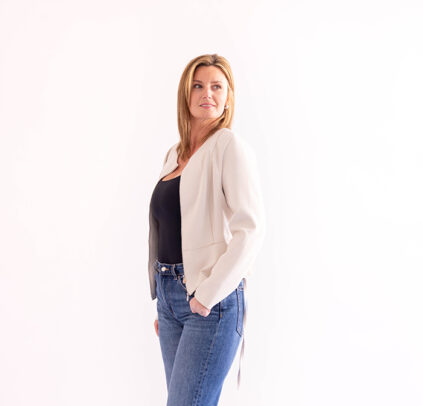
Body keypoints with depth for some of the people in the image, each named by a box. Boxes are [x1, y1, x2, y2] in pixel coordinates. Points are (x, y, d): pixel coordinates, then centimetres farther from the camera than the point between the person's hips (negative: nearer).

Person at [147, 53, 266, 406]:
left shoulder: (229, 145, -7)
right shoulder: (175, 154, 14)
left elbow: (251, 228, -16)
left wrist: (208, 293, -17)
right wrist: (162, 302, 15)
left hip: (211, 299, -7)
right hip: (170, 296, 7)